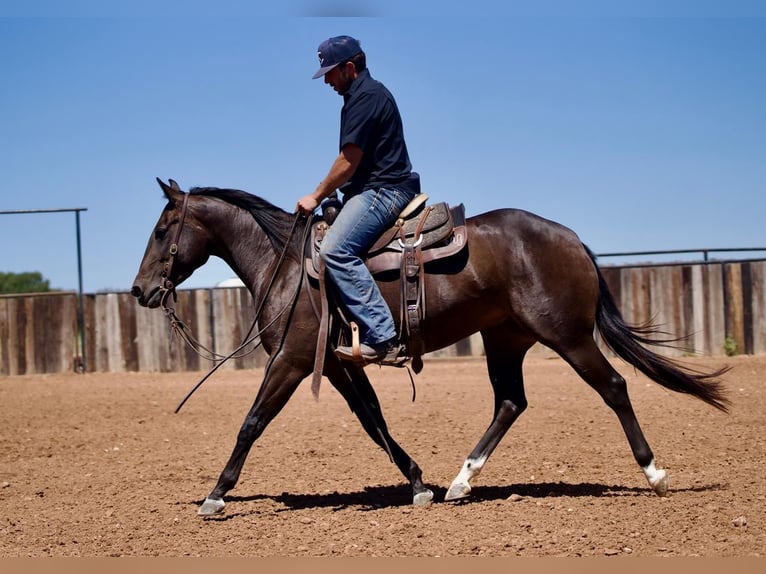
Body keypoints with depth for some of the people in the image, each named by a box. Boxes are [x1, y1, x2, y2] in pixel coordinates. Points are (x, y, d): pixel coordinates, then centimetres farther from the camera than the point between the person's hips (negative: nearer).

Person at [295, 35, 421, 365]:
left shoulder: (365, 97, -11)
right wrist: (325, 196, 22)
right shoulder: (368, 94, 22)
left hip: (381, 190, -12)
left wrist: (316, 197, -5)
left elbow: (349, 160, -15)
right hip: (378, 189, 12)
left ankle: (381, 339, -33)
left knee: (335, 250, -26)